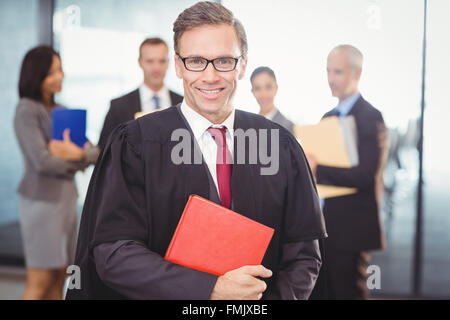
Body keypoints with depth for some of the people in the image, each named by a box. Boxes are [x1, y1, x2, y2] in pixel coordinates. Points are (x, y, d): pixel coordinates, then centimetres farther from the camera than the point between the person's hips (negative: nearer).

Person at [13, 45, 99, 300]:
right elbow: (42, 162, -18)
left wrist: (78, 153, -15)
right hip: (42, 199, -7)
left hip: (67, 197, 7)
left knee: (59, 281, 9)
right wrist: (77, 158, -3)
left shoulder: (61, 111, 13)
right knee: (40, 283, -2)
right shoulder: (27, 110, -8)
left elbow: (95, 153, 7)